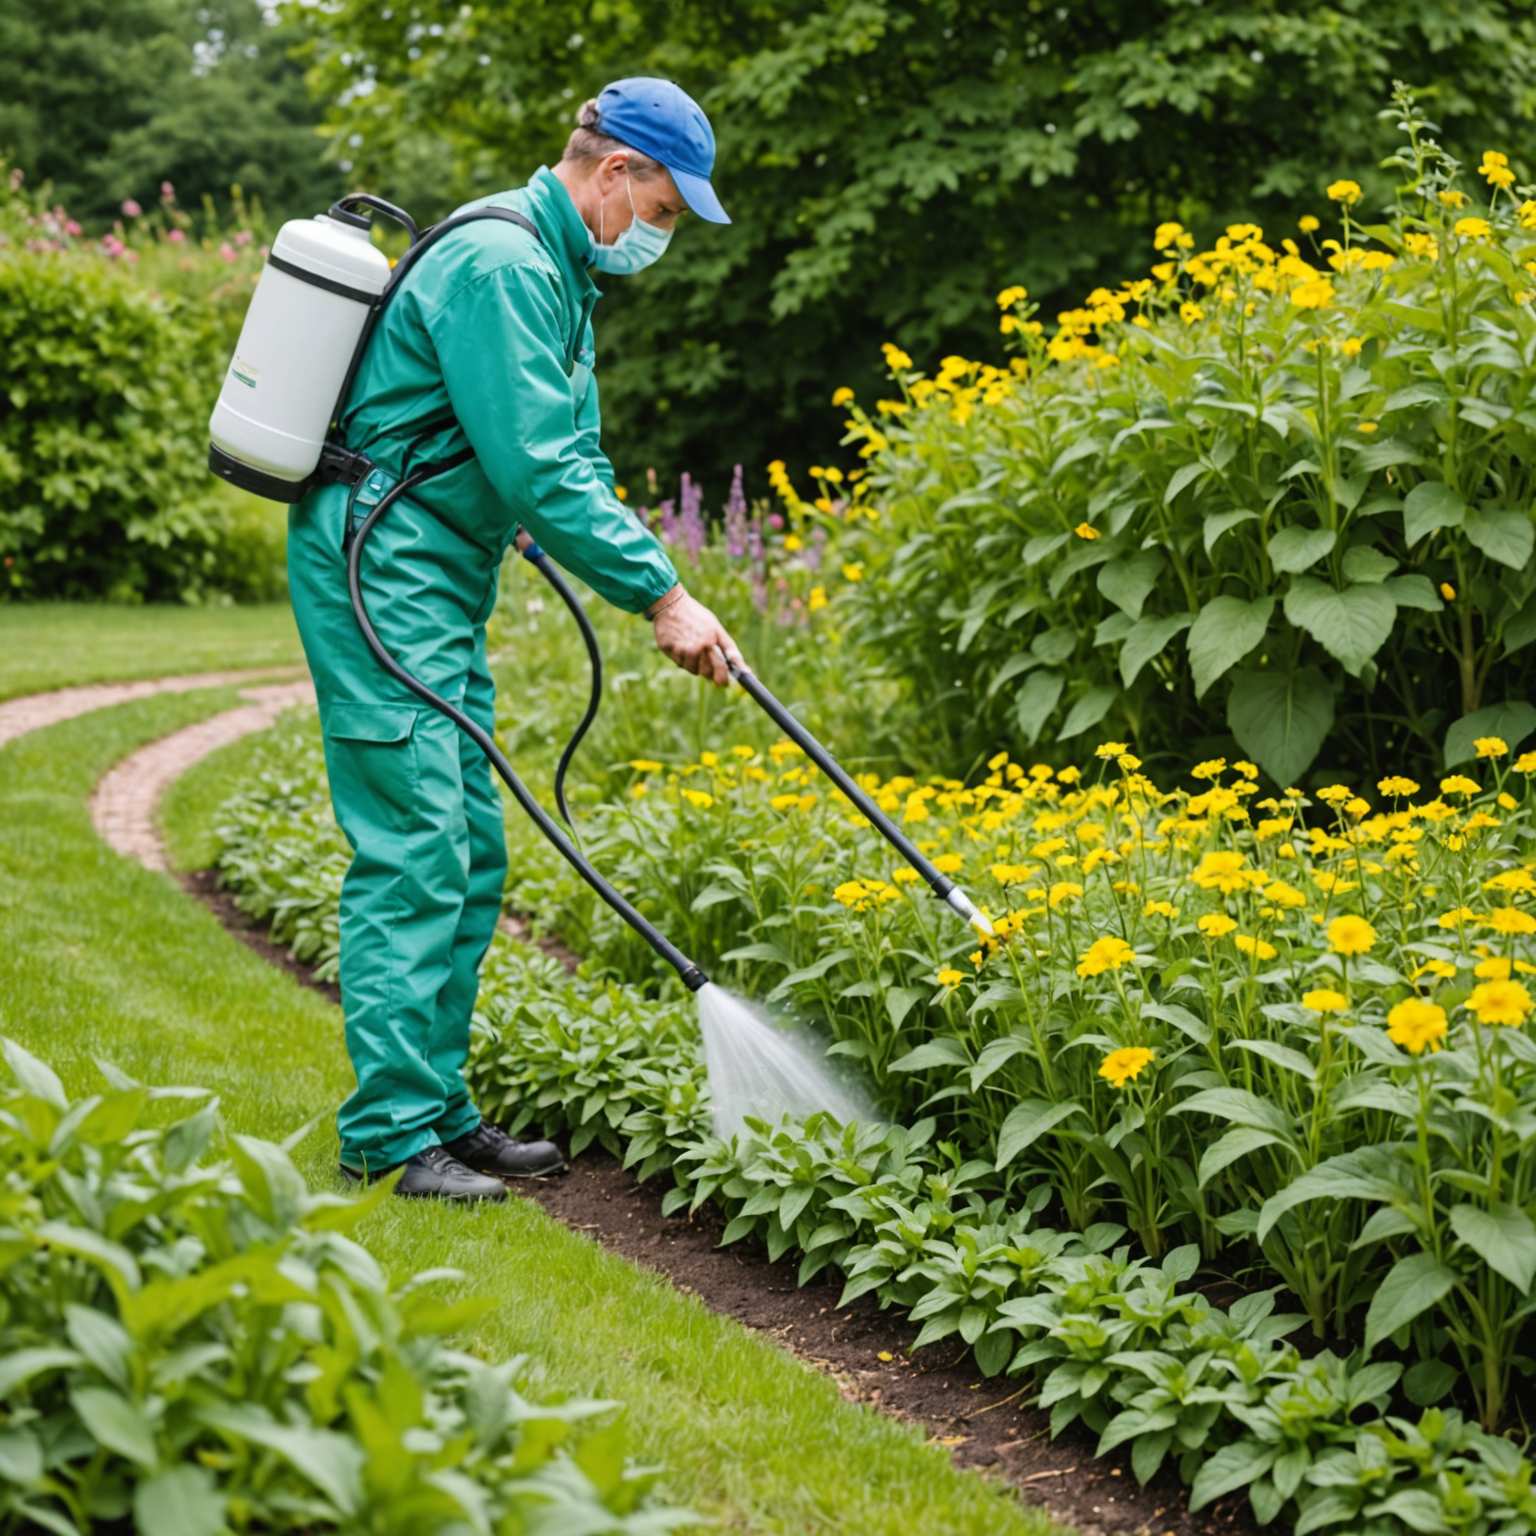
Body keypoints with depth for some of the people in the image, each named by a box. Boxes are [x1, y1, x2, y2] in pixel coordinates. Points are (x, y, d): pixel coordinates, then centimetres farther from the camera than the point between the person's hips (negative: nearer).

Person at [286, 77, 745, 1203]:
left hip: (444, 587, 11)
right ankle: (391, 1135, -5)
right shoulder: (498, 266, -17)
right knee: (413, 854, -10)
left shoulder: (556, 273, 17)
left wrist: (658, 584, 6)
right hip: (384, 574, -11)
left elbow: (575, 461, 19)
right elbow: (539, 475, -23)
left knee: (470, 854, 10)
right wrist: (661, 595, -18)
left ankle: (441, 1111, 17)